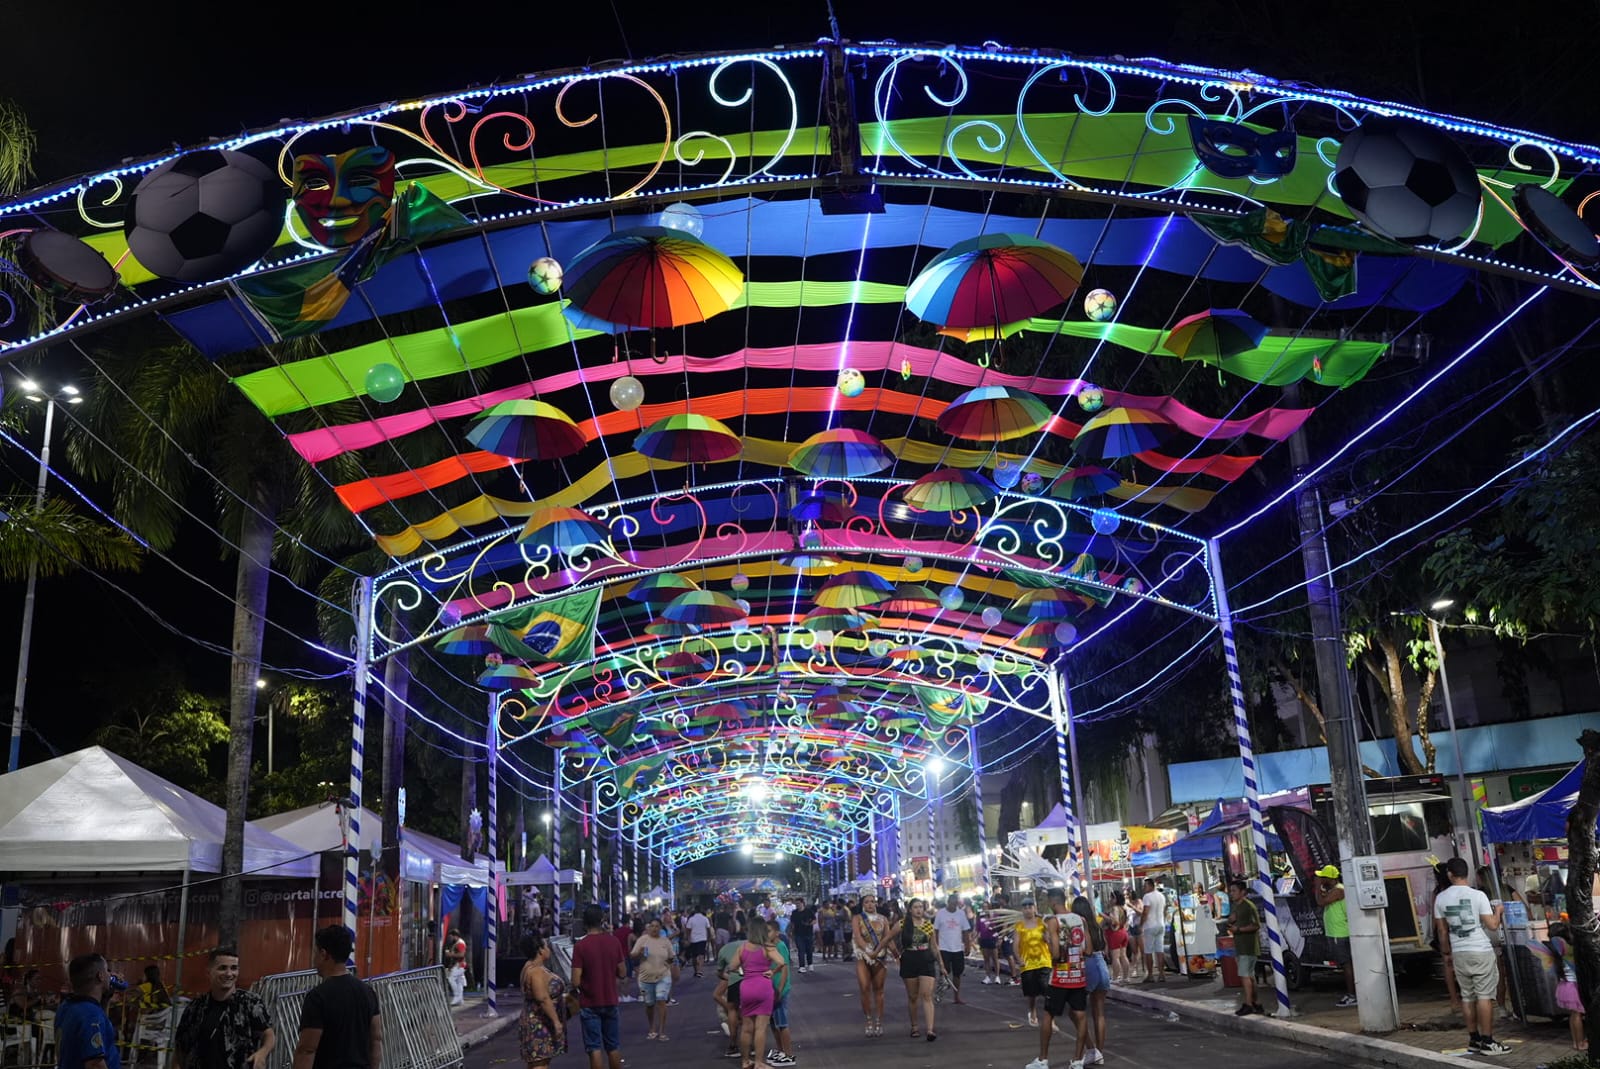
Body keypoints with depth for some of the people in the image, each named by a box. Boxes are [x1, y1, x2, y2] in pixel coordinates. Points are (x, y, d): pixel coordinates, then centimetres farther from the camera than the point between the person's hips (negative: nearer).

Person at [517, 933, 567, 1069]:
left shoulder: (533, 968, 13)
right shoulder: (536, 971, -20)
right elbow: (543, 998, -27)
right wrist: (556, 1021, -26)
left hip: (537, 1025, 10)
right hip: (539, 1026, -10)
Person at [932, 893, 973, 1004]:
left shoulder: (961, 913, 2)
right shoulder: (940, 913, -5)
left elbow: (966, 931, 6)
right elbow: (935, 930, -2)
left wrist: (967, 946, 1)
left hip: (958, 948, 3)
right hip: (944, 948, -3)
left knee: (957, 973, 9)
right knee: (945, 972, -9)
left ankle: (957, 997, 17)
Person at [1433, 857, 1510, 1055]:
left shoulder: (1440, 898, 2)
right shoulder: (1478, 895, -10)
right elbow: (1492, 925, -9)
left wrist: (1447, 952, 21)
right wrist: (1498, 911, 11)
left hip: (1459, 953, 4)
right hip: (1481, 951, -4)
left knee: (1468, 997, 11)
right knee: (1485, 996, 0)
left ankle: (1474, 1040, 16)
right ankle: (1487, 1041, 2)